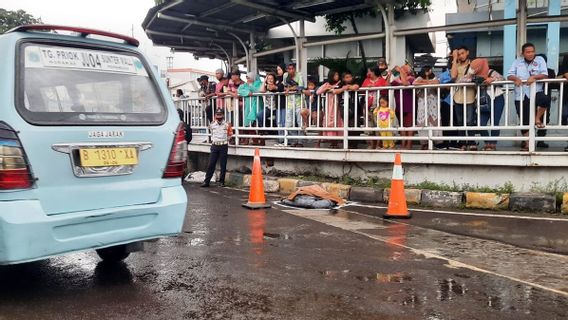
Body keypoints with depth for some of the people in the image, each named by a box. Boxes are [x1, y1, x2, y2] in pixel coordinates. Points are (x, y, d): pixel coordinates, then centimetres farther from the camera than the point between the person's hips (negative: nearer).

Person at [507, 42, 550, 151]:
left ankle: (537, 119, -7)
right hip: (521, 96, 2)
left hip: (535, 92, -2)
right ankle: (526, 143, 15)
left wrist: (534, 77, -21)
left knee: (546, 99, -35)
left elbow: (545, 74, -2)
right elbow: (509, 75, 6)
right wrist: (516, 78, -16)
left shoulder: (540, 60, 9)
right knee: (524, 120, 3)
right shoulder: (517, 62, 15)